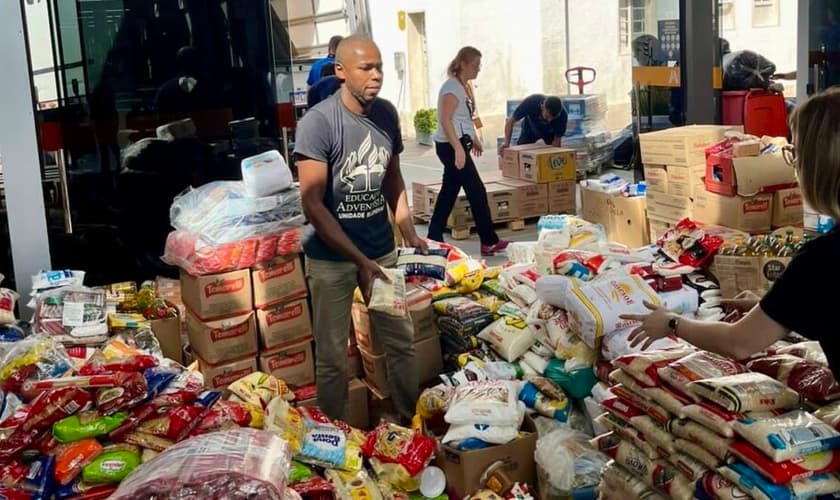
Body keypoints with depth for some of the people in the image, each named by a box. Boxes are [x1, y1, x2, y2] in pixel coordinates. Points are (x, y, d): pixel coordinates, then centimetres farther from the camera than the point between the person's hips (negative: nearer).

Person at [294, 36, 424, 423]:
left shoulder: (387, 114, -2)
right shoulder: (317, 122, -19)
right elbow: (313, 205, -20)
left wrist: (408, 229, -1)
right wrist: (359, 260, -24)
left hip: (382, 249, 5)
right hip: (331, 257, -5)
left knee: (401, 340, 15)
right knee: (332, 356, 7)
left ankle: (412, 422, 34)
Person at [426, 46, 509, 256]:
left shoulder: (464, 86, 13)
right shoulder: (452, 87, -16)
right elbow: (446, 120, -24)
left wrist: (473, 140, 27)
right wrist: (458, 149, -30)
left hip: (458, 144, 10)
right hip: (451, 146, -10)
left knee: (449, 192, 11)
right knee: (477, 192, -5)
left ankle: (434, 239, 16)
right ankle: (489, 242, 3)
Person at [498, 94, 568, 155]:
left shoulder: (562, 115, -38)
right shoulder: (531, 102, -40)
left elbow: (557, 139, -25)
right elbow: (511, 121, -29)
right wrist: (506, 142, -39)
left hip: (550, 133, 0)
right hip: (530, 129, 0)